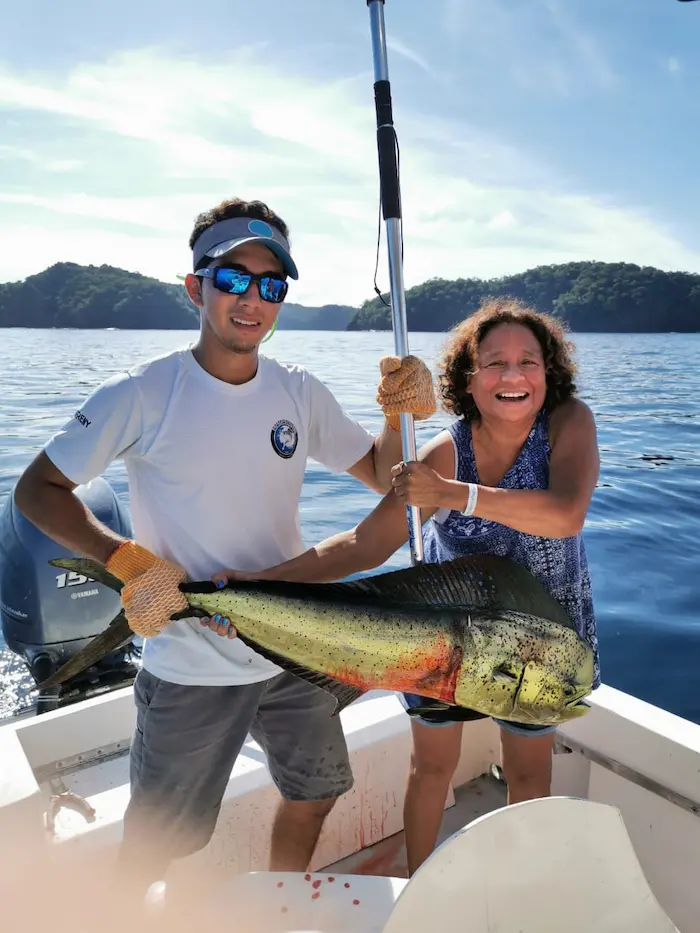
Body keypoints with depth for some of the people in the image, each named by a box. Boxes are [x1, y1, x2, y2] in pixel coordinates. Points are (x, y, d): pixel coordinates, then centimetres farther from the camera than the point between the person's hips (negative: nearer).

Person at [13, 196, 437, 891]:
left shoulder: (301, 393, -3)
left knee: (313, 795, 23)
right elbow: (36, 489, -10)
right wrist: (127, 559, -24)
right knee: (156, 844, 13)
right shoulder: (142, 394, -15)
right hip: (190, 667, -4)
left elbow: (381, 475, 4)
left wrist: (403, 416, -17)